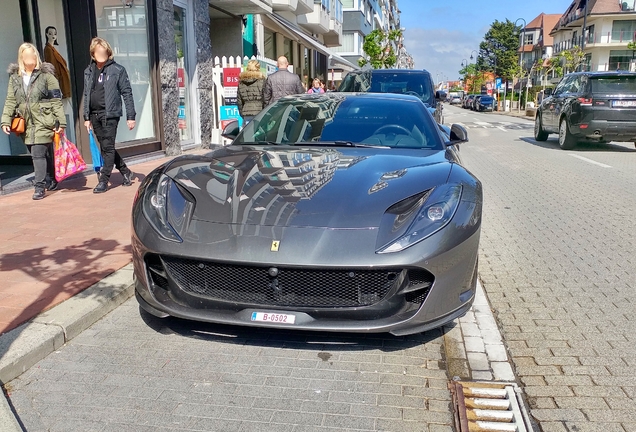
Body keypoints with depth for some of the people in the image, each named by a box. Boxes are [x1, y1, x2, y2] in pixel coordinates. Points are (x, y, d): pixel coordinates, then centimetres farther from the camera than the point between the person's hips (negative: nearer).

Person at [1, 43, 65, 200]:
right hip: (26, 124, 4)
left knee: (38, 154, -10)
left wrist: (61, 122, -10)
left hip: (43, 123, -4)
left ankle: (40, 187, -5)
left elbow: (56, 101, -5)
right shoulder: (14, 77, 10)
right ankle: (53, 179, 26)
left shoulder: (46, 75, -2)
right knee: (44, 153, 12)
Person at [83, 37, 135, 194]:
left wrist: (130, 116, -8)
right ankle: (126, 173, 25)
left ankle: (103, 181, 0)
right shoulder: (89, 71, 12)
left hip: (110, 114, -6)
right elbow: (86, 95, 15)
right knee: (105, 148, 10)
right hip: (95, 115, 6)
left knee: (108, 147, -5)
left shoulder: (117, 70, -3)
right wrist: (86, 117, 12)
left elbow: (127, 93, -4)